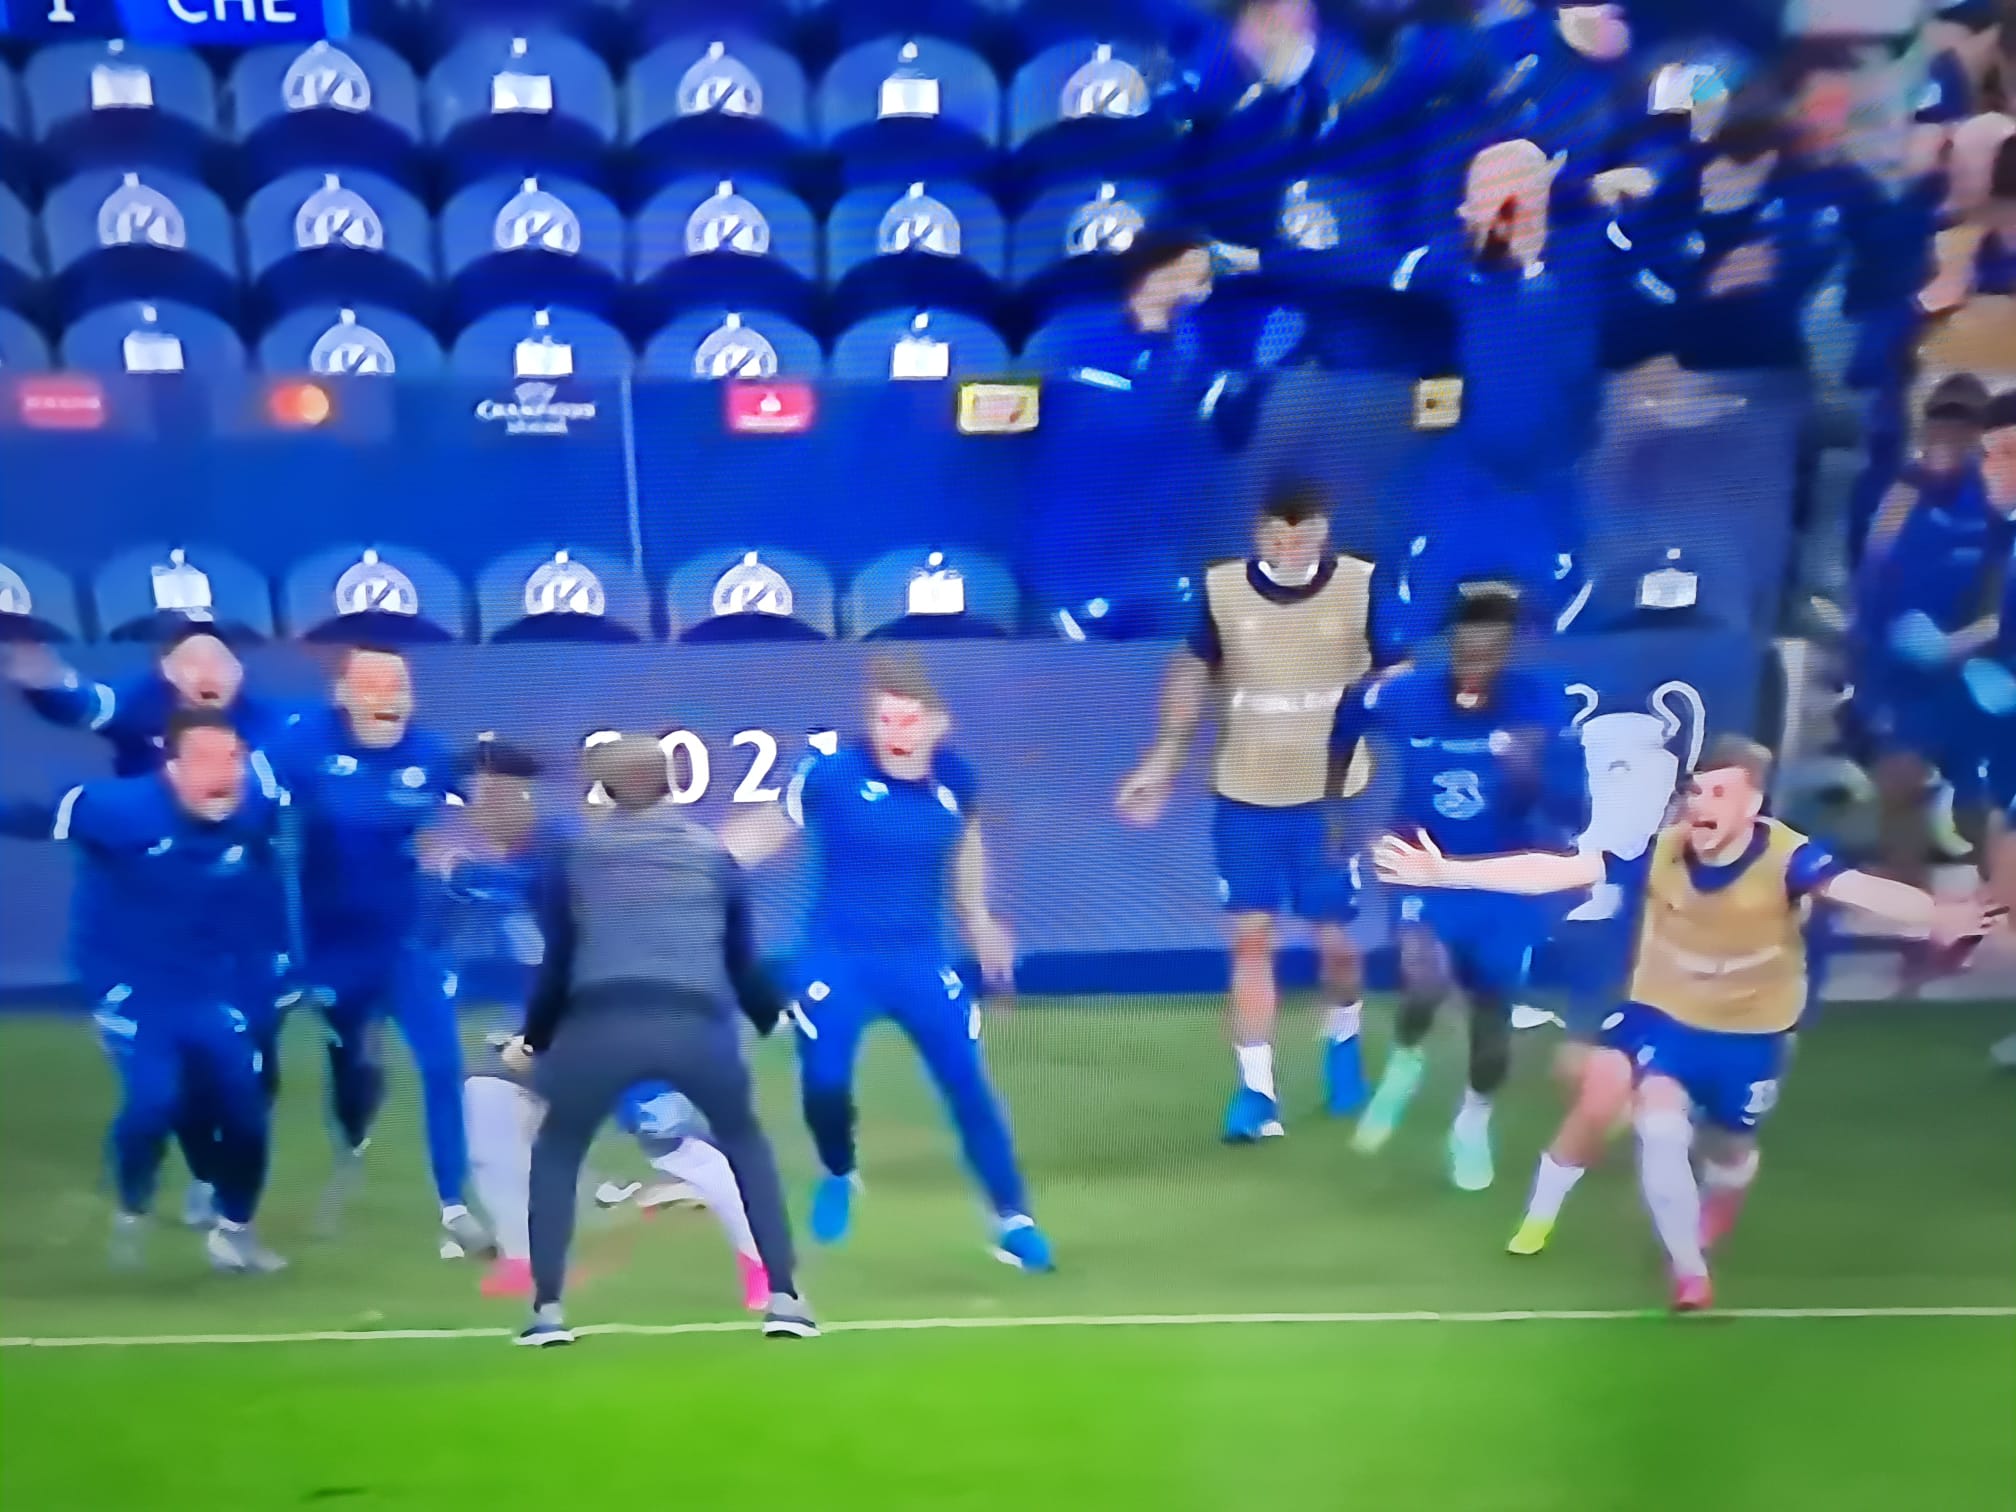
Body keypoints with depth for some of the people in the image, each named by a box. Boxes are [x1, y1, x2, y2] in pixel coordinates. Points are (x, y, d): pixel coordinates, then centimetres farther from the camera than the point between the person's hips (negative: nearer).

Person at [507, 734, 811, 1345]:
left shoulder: (571, 853, 18)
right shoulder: (713, 853, 21)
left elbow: (558, 962, 18)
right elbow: (740, 958, 24)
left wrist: (532, 1040, 34)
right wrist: (773, 1018, 44)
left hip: (599, 1026, -1)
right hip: (697, 1028, 1)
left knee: (556, 1152, 26)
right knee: (745, 1144, 26)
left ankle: (547, 1311, 17)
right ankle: (784, 1300, 18)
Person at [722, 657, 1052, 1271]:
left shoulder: (956, 777, -5)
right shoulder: (830, 772, -16)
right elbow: (764, 833, -2)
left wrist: (978, 919, 23)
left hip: (921, 960, 2)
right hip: (837, 959, -2)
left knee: (968, 1086, -1)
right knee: (824, 1081, -10)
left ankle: (1013, 1222, 13)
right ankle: (839, 1176, 25)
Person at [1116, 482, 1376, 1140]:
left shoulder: (1363, 585, -9)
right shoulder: (1220, 588, -6)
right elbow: (1192, 671, 8)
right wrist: (1161, 762, 6)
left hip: (1330, 796, 0)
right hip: (1244, 796, 1)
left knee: (1336, 940, 8)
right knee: (1251, 938, -1)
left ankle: (1342, 1046, 39)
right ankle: (1256, 1089, 6)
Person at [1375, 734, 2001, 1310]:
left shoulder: (1786, 857, -28)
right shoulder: (1658, 851, -21)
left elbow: (1861, 888, -46)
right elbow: (1552, 871, -24)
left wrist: (1935, 917, -67)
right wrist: (1446, 871, -31)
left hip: (1751, 1031, 0)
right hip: (1663, 1014, 0)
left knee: (1729, 1148, 17)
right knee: (1660, 1126, -20)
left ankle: (1711, 1225, 56)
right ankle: (1688, 1272, 1)